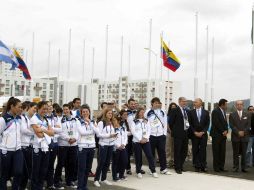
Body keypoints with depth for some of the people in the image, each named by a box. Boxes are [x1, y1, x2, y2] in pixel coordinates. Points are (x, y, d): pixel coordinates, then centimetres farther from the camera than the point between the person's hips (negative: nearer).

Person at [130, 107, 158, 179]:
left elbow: (149, 130, 8)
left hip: (146, 140, 3)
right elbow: (133, 131, -7)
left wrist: (145, 138, -8)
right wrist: (140, 139, -12)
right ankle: (138, 172, 12)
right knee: (138, 157, 1)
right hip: (137, 141, -3)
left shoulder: (146, 121, 14)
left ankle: (153, 171, 3)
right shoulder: (134, 122, 2)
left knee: (150, 155, -4)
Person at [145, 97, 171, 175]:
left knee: (162, 152, 4)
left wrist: (164, 133, 3)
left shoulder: (162, 112, 8)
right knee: (151, 152, 6)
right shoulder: (148, 112, -1)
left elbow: (165, 123, 10)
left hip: (161, 135, 2)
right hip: (151, 135, -2)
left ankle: (163, 169, 12)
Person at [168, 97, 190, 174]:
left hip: (186, 133, 6)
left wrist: (188, 127, 8)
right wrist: (174, 131, 0)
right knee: (177, 151, 0)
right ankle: (177, 168, 9)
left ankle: (181, 166, 24)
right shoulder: (175, 110, -7)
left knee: (184, 151, 11)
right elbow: (171, 122, -6)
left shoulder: (187, 111, 12)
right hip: (178, 134, -6)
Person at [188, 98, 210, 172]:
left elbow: (207, 123, 3)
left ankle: (203, 166, 6)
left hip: (203, 134, 0)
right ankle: (197, 166, 8)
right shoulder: (191, 112, 3)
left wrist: (203, 132, -7)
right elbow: (190, 124, 2)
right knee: (195, 151, 1)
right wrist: (195, 132, -8)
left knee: (203, 150, 0)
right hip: (194, 134, 0)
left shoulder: (206, 112, 5)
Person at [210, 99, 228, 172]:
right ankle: (216, 167, 4)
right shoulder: (215, 111, -10)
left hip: (223, 135, 7)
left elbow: (225, 122, 18)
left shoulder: (223, 112, 16)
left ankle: (221, 167, 11)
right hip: (216, 134, -7)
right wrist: (222, 132, -11)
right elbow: (216, 123, -16)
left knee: (222, 152, 6)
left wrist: (226, 131, 1)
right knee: (216, 151, -2)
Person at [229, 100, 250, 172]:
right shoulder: (232, 115, 5)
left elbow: (248, 125, 4)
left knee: (244, 153, 3)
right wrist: (238, 132, -13)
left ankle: (243, 167, 8)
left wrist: (243, 132, -10)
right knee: (236, 153, 2)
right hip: (235, 136, -1)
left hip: (245, 136, 1)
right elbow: (231, 125, -3)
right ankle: (236, 167, 7)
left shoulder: (247, 114, 10)